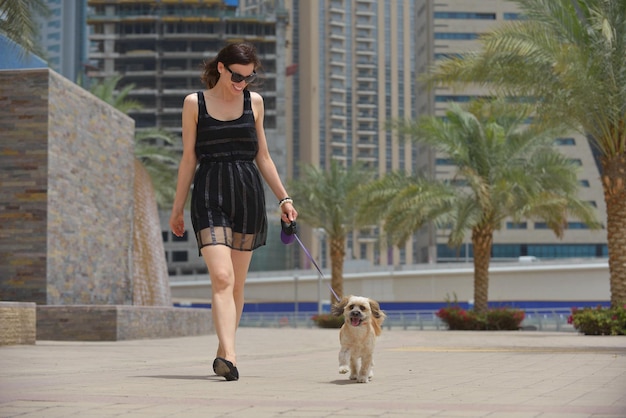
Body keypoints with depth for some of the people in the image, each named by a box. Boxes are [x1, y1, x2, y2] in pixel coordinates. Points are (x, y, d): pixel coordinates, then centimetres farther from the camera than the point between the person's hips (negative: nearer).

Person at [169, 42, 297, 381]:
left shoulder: (254, 101, 11)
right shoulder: (194, 103, 4)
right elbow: (189, 158, 7)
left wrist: (283, 198, 15)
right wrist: (177, 207, 8)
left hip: (248, 192, 3)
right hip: (210, 193, -3)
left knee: (236, 283, 6)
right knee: (221, 277, -18)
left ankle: (222, 353, 18)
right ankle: (229, 356, -27)